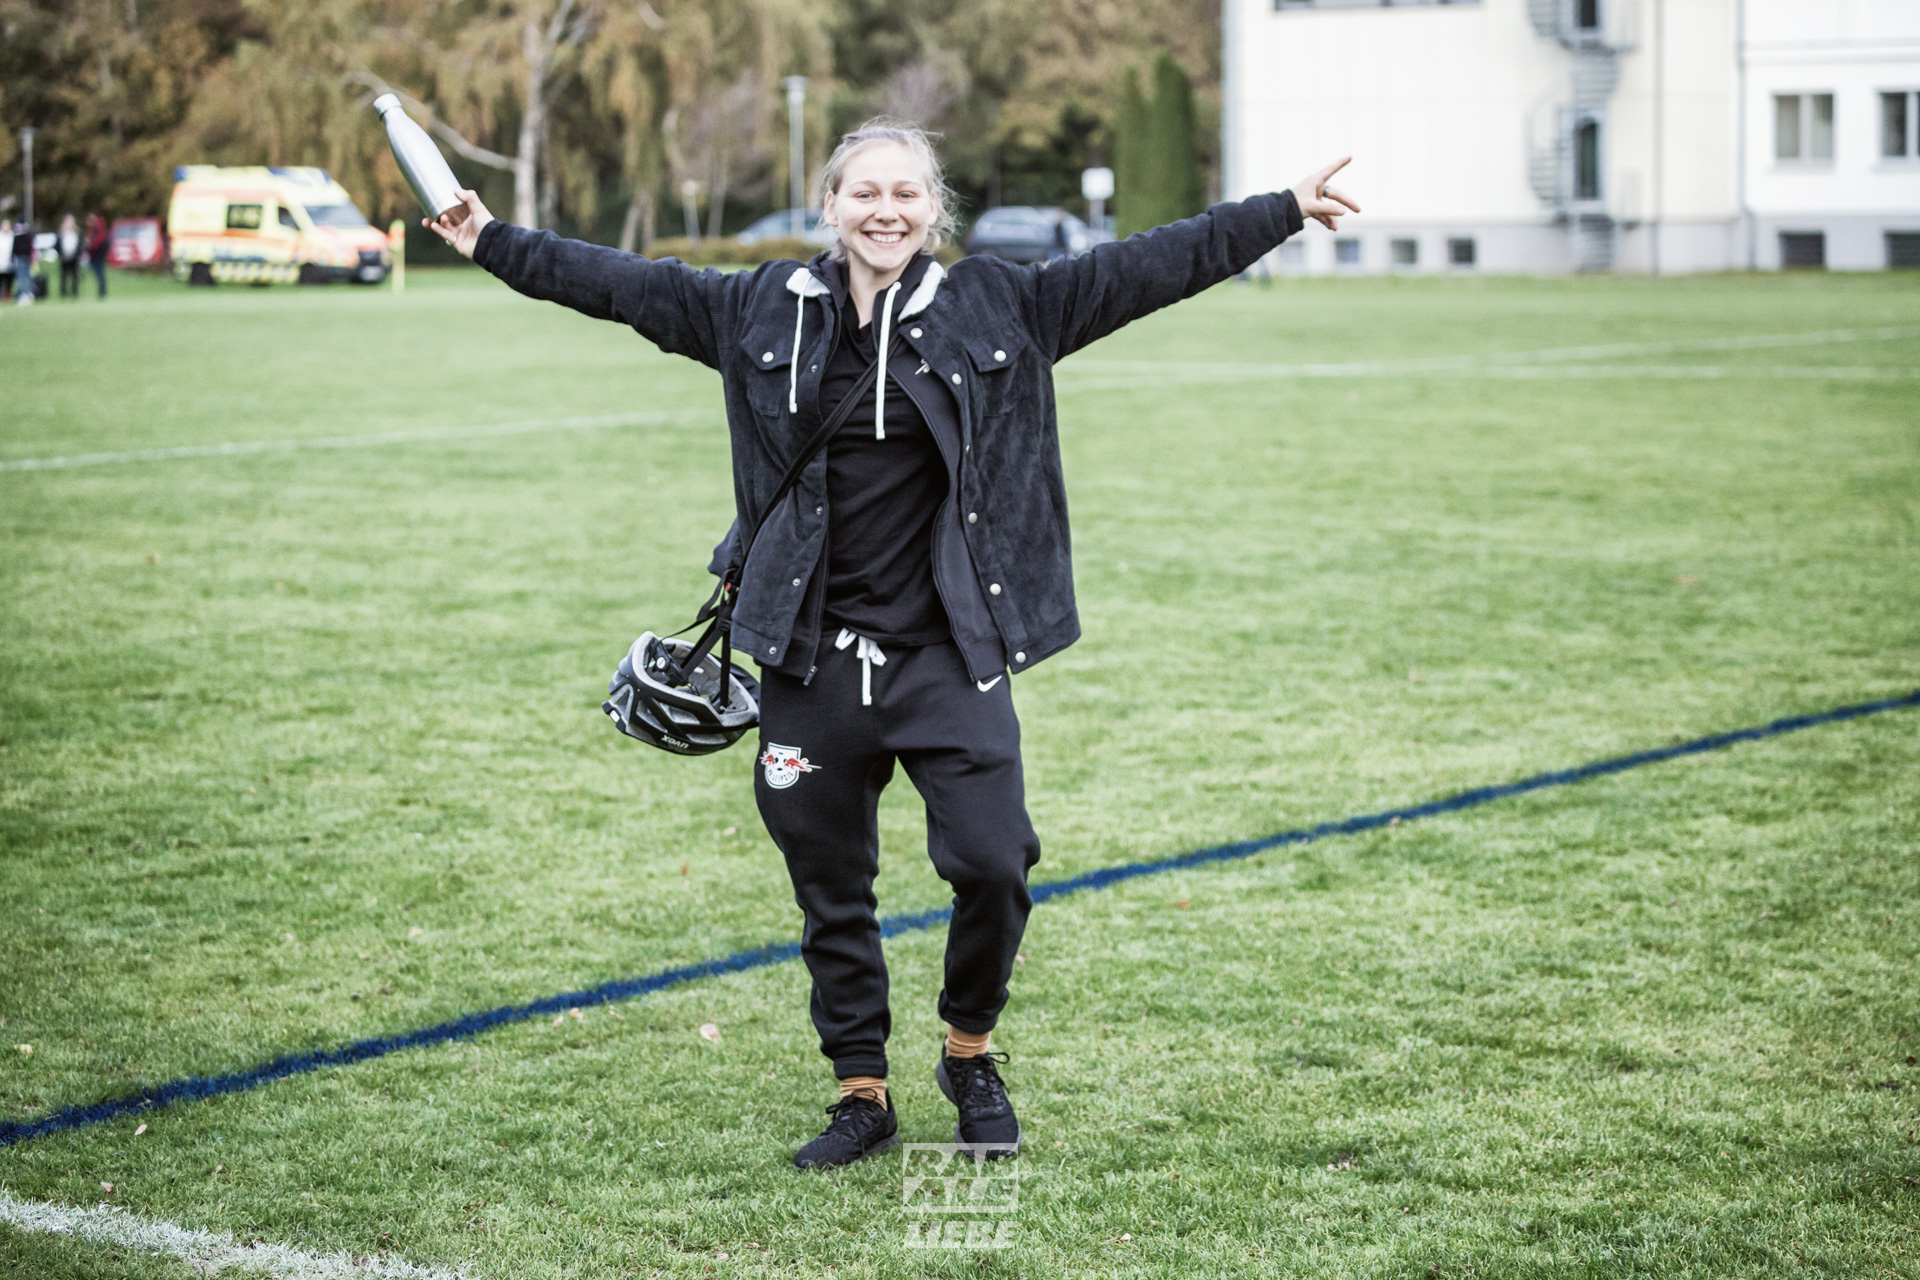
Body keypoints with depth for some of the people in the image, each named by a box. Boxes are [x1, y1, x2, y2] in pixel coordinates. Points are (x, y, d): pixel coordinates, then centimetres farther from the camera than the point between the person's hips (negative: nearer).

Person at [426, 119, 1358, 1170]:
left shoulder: (998, 308, 0)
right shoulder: (763, 312, 4)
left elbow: (1145, 268, -1)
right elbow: (627, 284, 11)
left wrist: (1285, 212, -3)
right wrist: (491, 243, 13)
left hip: (948, 656, -1)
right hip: (813, 662, 2)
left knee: (993, 864, -11)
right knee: (830, 891, 9)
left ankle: (970, 1052, 17)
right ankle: (863, 1096, 26)